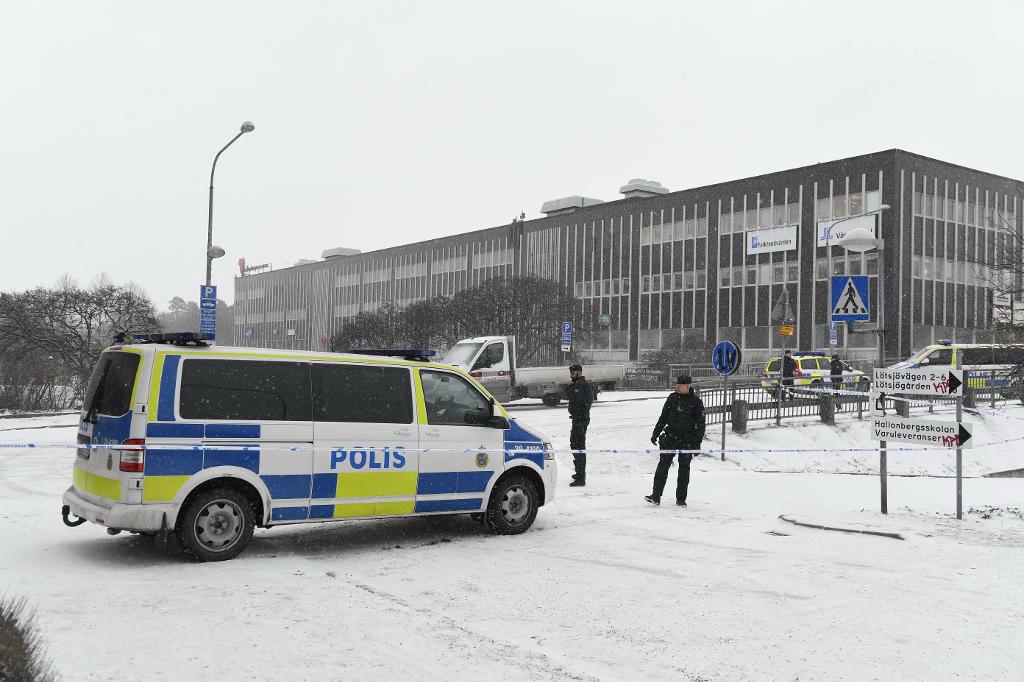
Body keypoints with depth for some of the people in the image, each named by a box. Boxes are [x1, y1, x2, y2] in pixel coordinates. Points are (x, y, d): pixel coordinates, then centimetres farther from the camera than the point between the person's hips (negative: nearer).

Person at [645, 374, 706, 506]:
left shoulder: (696, 402, -3)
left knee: (684, 468, 5)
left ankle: (681, 499, 14)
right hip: (671, 437, 2)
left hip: (687, 440, -2)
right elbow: (663, 417, 14)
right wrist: (656, 434, 12)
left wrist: (697, 443, -5)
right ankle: (656, 496, -6)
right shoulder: (672, 398, 5)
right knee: (663, 465, -6)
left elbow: (700, 424, -1)